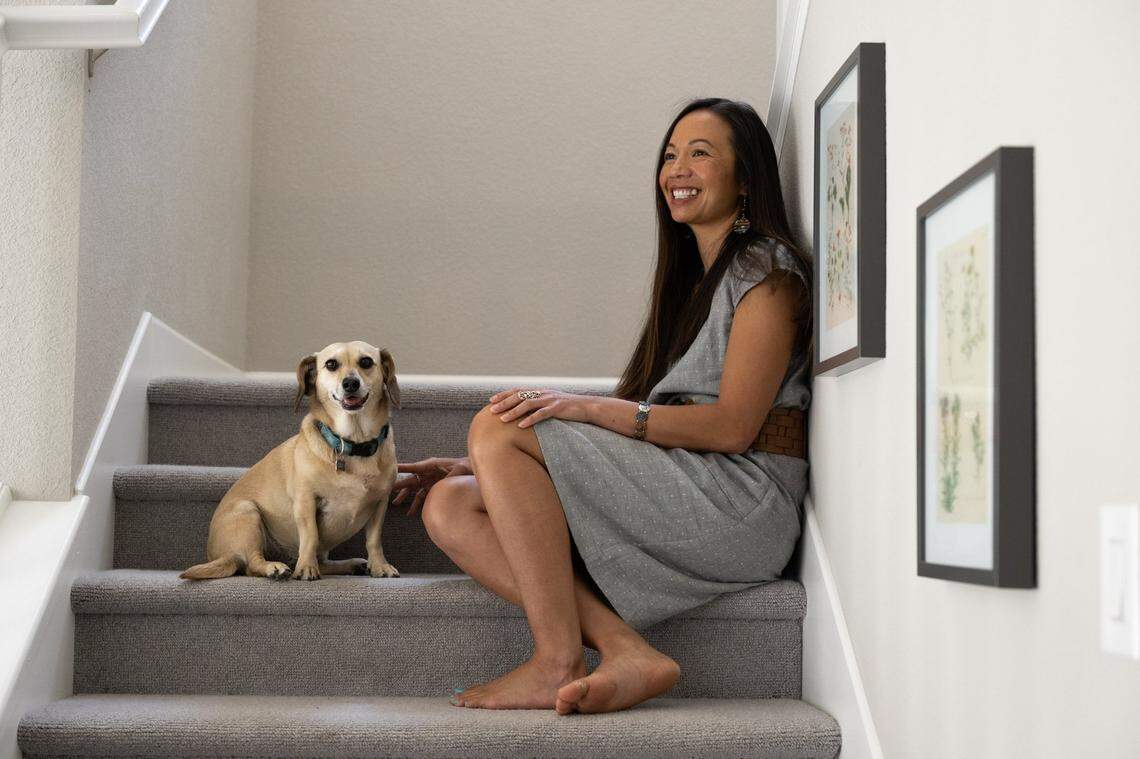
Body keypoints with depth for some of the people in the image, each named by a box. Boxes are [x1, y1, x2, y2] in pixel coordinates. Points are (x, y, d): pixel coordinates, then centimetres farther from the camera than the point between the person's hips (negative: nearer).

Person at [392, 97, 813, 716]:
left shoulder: (766, 269, -1)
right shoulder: (692, 282, 25)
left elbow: (733, 427, -14)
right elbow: (630, 423, 20)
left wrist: (587, 408, -19)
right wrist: (484, 466, 13)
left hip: (742, 503, -9)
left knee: (498, 426, -20)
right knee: (449, 507, -7)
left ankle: (558, 661, -23)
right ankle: (627, 653, -22)